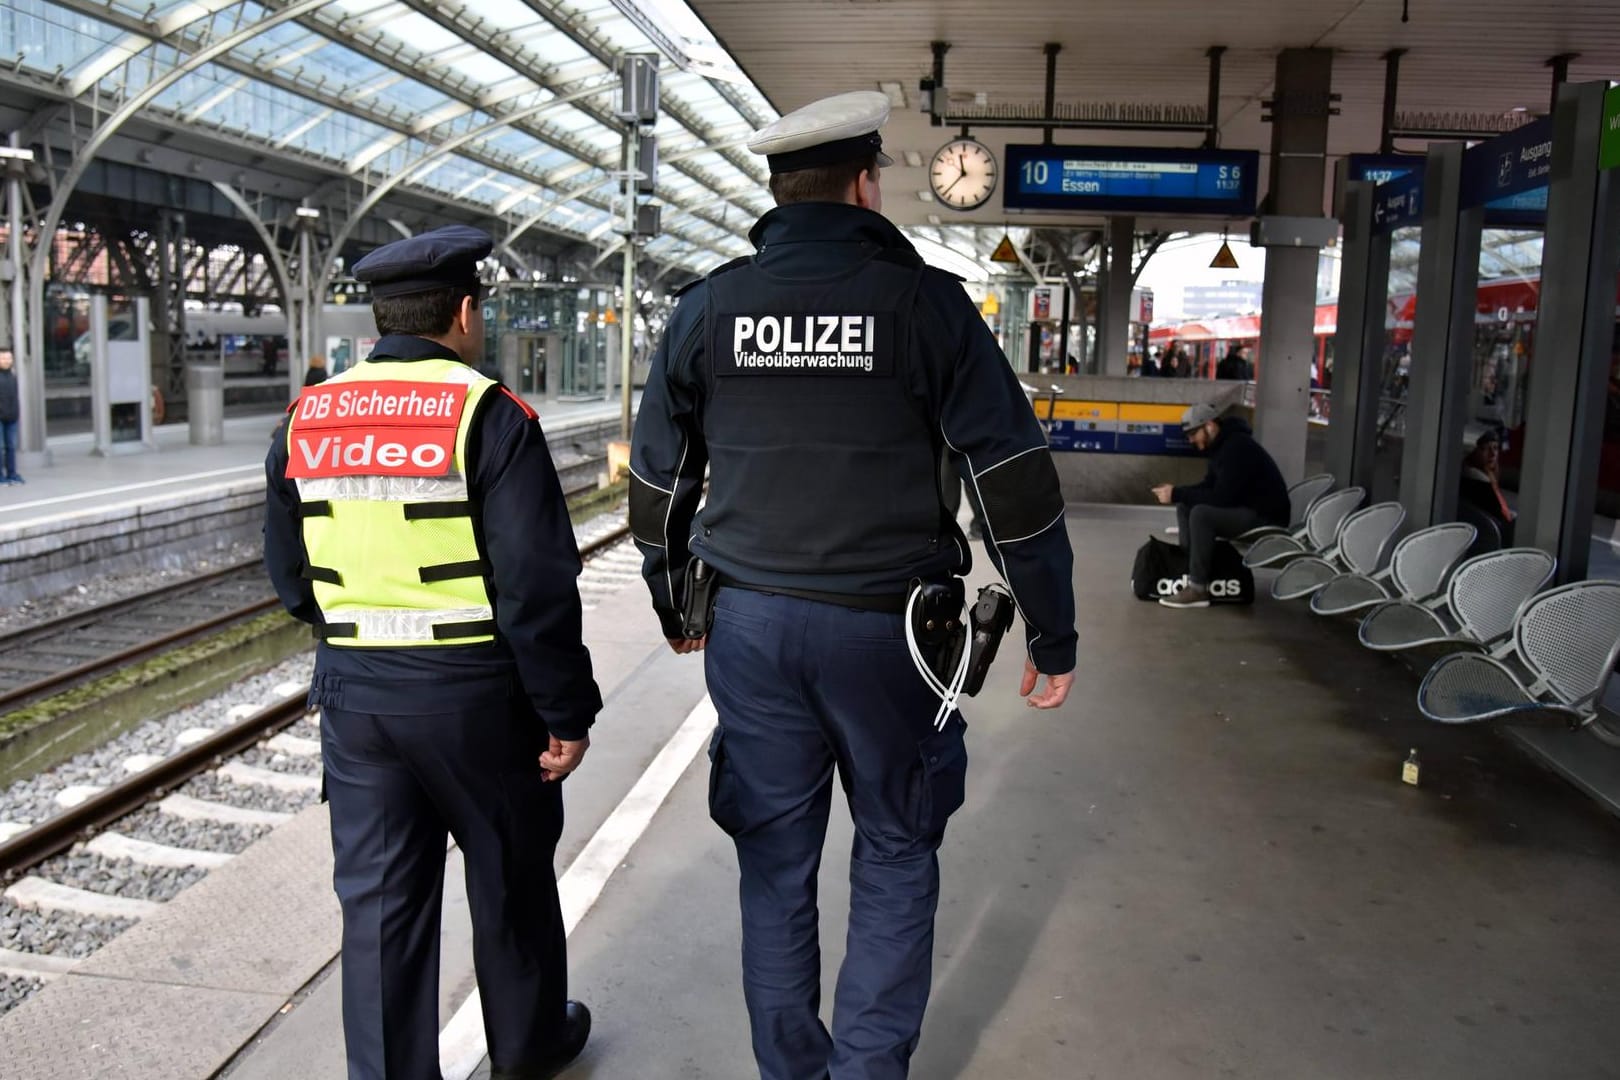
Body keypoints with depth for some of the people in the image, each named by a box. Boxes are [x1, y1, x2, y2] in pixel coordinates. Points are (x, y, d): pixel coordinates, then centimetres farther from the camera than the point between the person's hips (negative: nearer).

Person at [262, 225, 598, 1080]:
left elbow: (288, 570, 12)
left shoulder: (308, 418, 4)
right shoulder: (488, 415, -13)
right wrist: (567, 712, -10)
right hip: (474, 691, -4)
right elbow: (536, 585, -17)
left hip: (352, 690, 4)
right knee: (510, 880, 16)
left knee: (379, 897, 13)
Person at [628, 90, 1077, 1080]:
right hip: (884, 627, -3)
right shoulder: (923, 300, -5)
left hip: (751, 626, 3)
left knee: (775, 857, 15)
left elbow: (658, 478, 12)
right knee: (896, 852, 15)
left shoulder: (709, 306, 5)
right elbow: (1015, 478, -7)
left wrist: (672, 605, 26)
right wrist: (1053, 637, 1)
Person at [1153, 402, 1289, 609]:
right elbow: (1209, 486, 14)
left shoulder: (1237, 447, -22)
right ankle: (1188, 568, -3)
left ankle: (1198, 589, -24)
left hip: (1266, 517, -10)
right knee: (1185, 507, 6)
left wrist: (1177, 494, -23)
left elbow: (1220, 498, -27)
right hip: (1243, 509, 10)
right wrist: (1177, 492, -3)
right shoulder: (1221, 445, 8)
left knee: (1201, 514, -29)